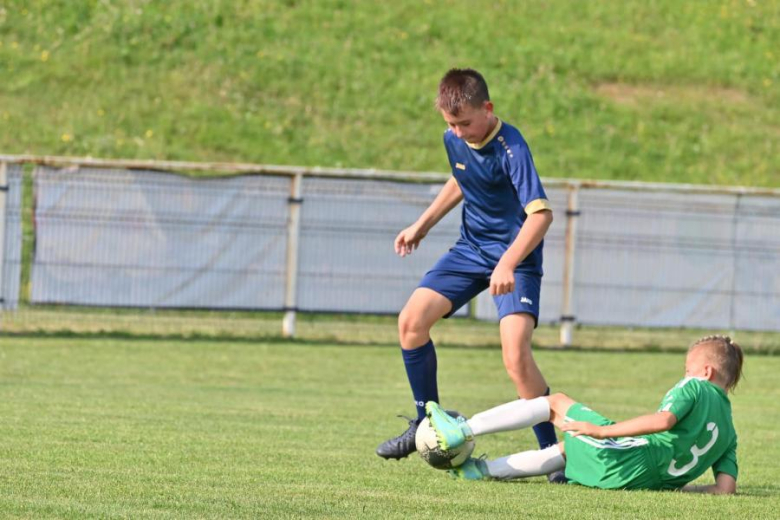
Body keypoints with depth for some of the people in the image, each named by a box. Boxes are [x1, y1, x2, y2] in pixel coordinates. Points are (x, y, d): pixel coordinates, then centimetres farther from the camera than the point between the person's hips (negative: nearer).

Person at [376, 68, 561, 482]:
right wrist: (422, 225, 23)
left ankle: (552, 451, -12)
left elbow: (540, 213, -34)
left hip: (515, 255, -7)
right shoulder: (454, 140, -1)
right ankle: (427, 421, 13)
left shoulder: (510, 148, -24)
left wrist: (508, 264, -45)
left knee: (516, 356, -23)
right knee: (412, 320, -5)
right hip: (471, 247, 7)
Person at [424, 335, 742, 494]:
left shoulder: (694, 388, -2)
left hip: (619, 461, -7)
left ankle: (461, 430, 7)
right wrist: (677, 486, 14)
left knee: (556, 403, 12)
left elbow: (664, 420, -23)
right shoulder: (728, 433, 16)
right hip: (645, 482, 7)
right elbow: (726, 487, 5)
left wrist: (602, 430, -22)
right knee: (564, 451, 34)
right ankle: (483, 470, 31)